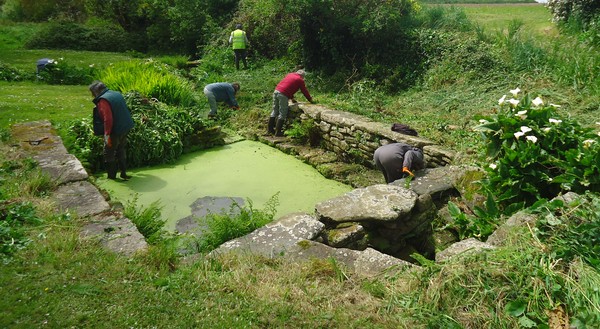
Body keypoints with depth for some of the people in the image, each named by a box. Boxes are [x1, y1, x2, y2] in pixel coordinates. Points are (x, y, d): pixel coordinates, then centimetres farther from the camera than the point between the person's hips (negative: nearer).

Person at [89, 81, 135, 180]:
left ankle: (111, 176, 18)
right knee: (121, 151, 21)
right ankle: (123, 172, 26)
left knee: (109, 153, 9)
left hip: (115, 132, -8)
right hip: (125, 128, 8)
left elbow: (108, 119, -27)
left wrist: (107, 134, -24)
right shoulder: (116, 94, 8)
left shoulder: (102, 101, -18)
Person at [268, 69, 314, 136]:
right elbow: (305, 91, 10)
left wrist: (292, 98, 37)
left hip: (276, 91, 7)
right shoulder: (300, 80, 4)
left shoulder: (290, 74, 25)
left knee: (275, 111, 15)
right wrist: (311, 100, 23)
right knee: (282, 114, -1)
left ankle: (269, 129, 19)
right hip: (283, 95, -7)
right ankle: (278, 132, -1)